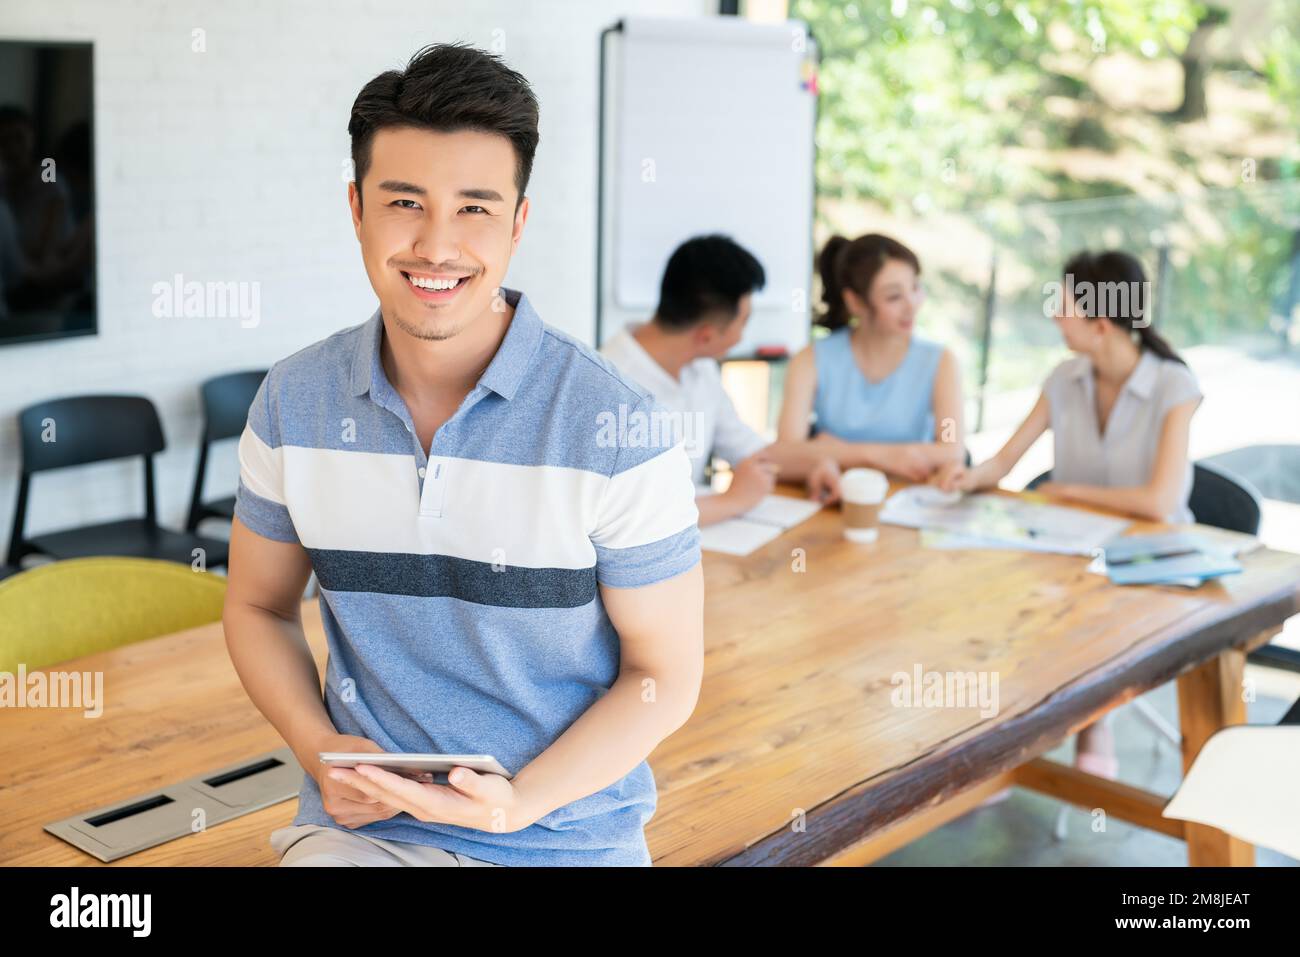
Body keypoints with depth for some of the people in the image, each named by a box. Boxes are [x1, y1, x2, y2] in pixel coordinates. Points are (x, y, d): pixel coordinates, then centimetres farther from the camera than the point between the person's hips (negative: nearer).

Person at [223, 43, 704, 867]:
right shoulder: (292, 404, -1)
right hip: (360, 823, 2)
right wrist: (321, 752, -5)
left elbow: (665, 678, -4)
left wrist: (518, 803, -16)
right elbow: (259, 607, 12)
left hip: (569, 836, -1)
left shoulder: (615, 428, -12)